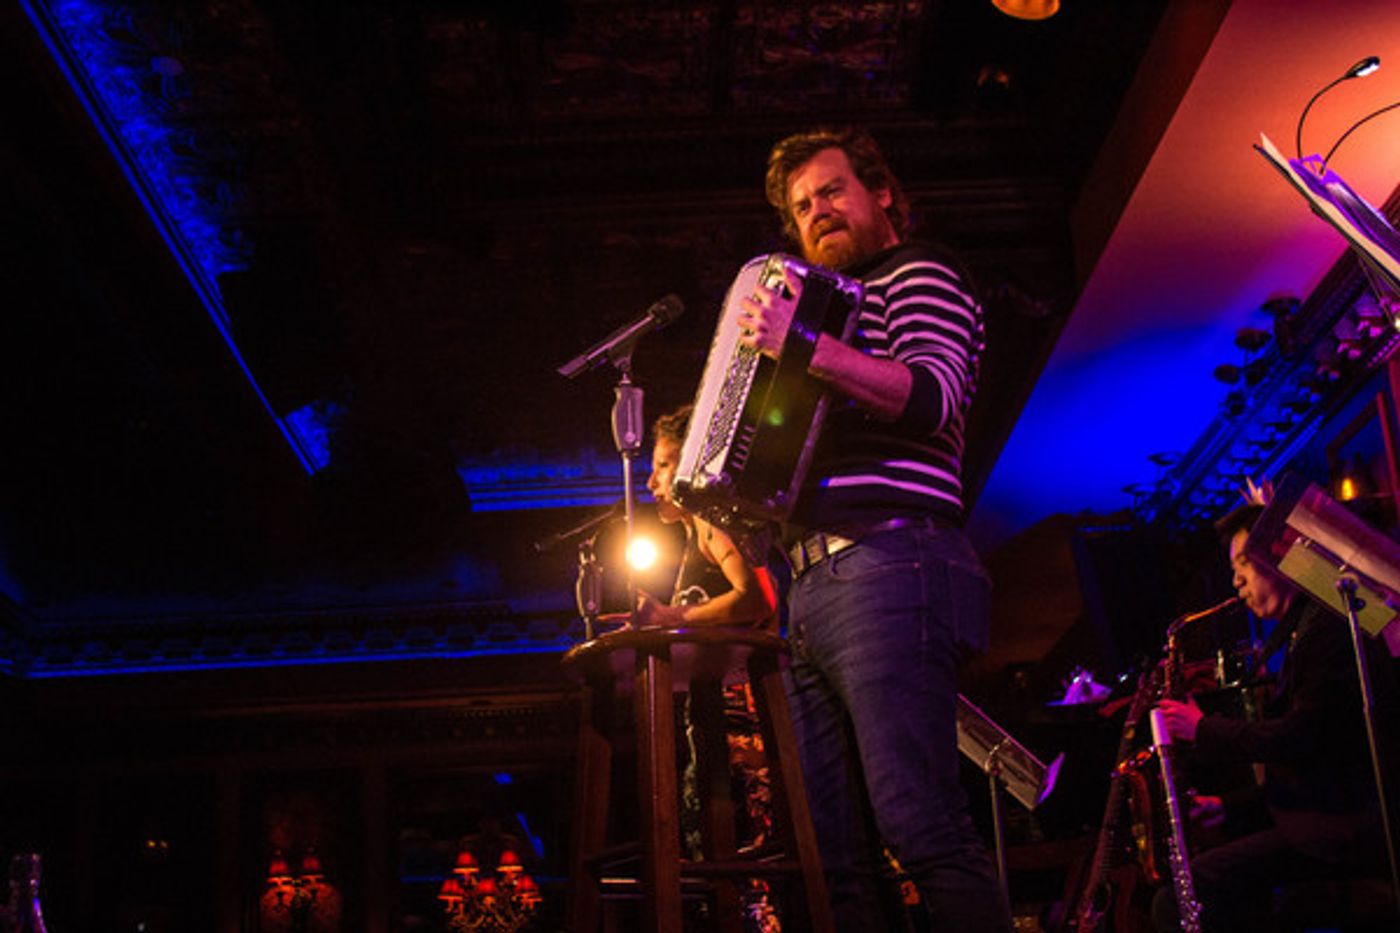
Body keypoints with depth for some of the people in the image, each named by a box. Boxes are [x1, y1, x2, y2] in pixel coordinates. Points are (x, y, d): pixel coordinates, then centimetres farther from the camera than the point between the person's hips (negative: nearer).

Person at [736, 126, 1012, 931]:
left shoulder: (919, 274, 8)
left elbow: (934, 396, -13)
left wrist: (809, 348, -24)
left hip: (889, 567, -8)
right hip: (816, 589, 8)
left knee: (921, 826, -19)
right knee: (836, 854, 0)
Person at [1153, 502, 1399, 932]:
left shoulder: (1330, 623, -11)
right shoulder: (1301, 629, 23)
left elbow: (1300, 737, -20)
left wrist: (1203, 729, -8)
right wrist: (1230, 806, 13)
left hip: (1342, 832, -11)